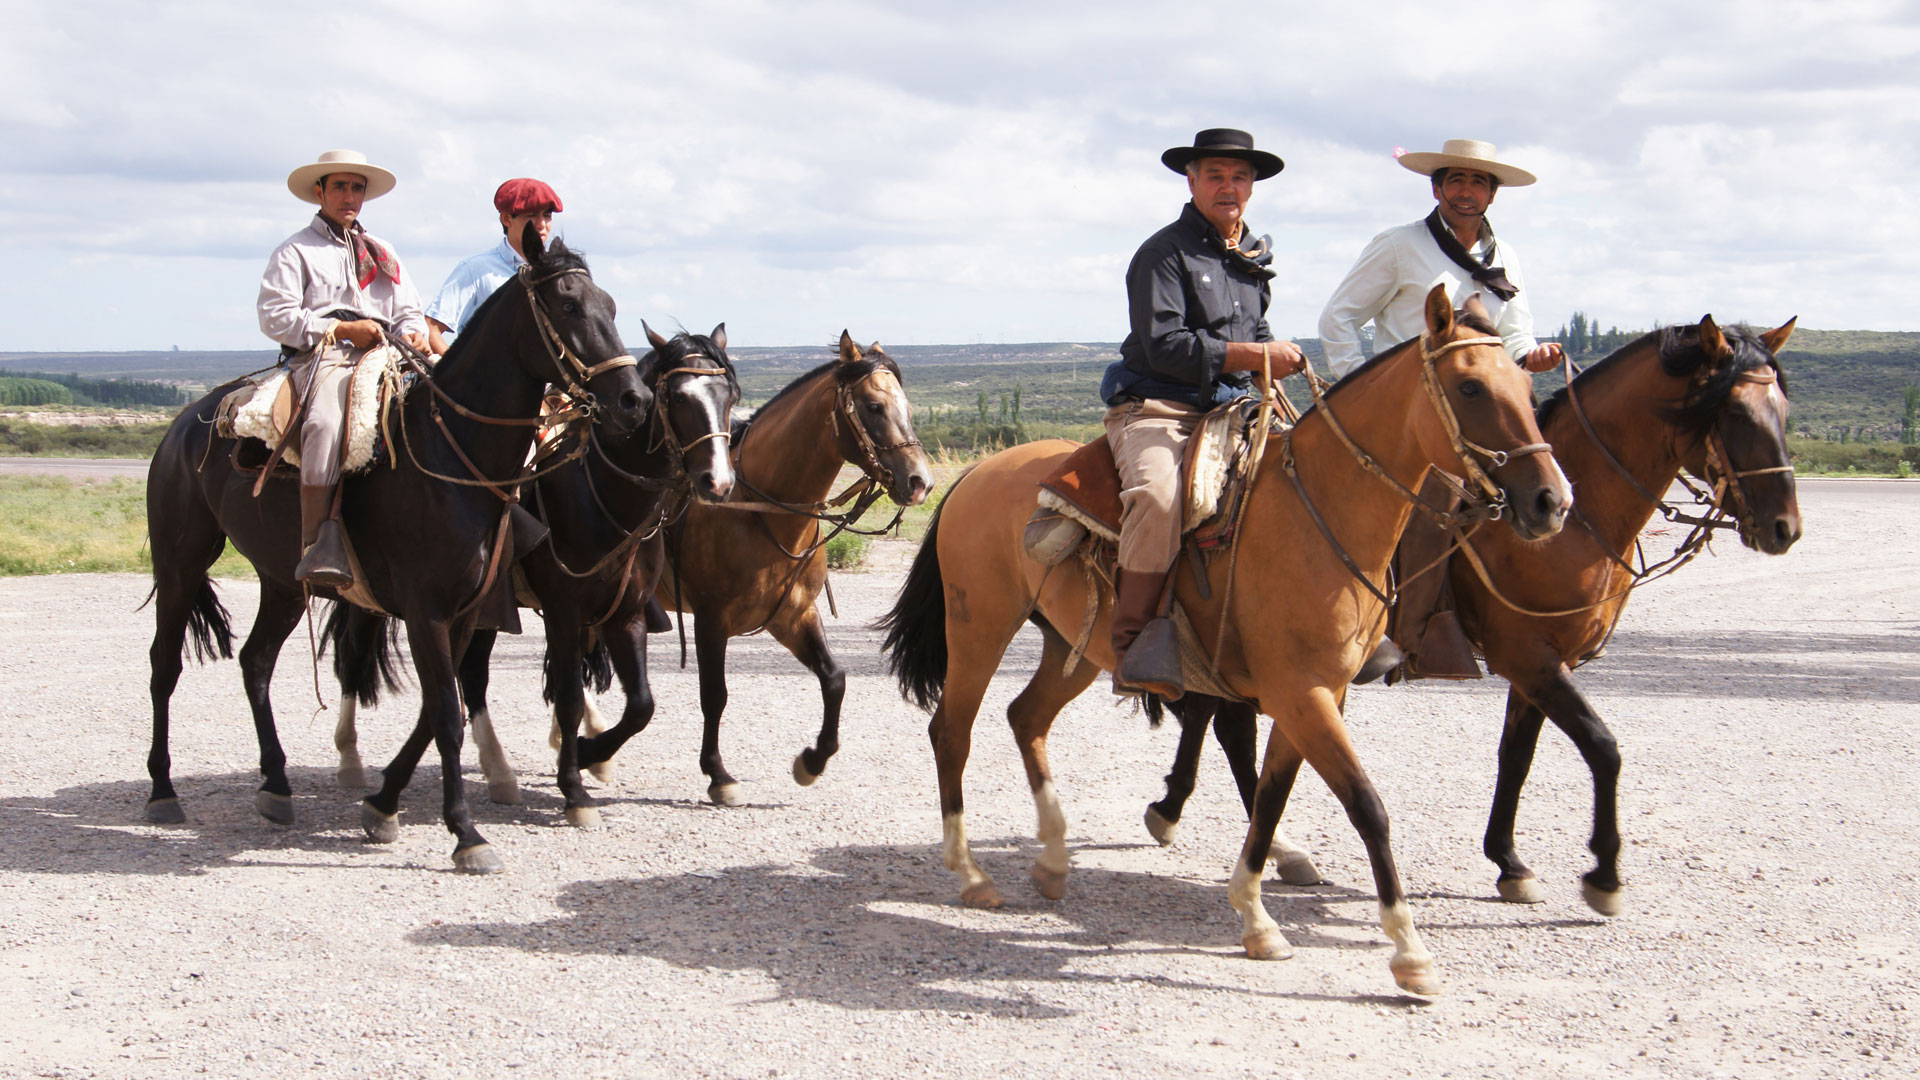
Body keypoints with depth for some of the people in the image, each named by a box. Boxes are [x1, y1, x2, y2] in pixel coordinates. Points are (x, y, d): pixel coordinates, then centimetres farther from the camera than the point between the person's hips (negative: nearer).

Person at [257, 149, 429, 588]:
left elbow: (408, 311, 26)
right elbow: (274, 316, 0)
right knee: (326, 424, -37)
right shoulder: (296, 251, 12)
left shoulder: (383, 254, 30)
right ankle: (317, 546, -41)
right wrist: (341, 329, -9)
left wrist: (413, 333, 0)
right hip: (322, 355, -5)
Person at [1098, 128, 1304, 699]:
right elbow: (1164, 346, -15)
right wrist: (1255, 355, -16)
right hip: (1156, 409, -7)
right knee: (1158, 496, -36)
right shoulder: (1164, 253, -5)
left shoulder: (1256, 256, 20)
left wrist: (1278, 355, 12)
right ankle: (1134, 641, -29)